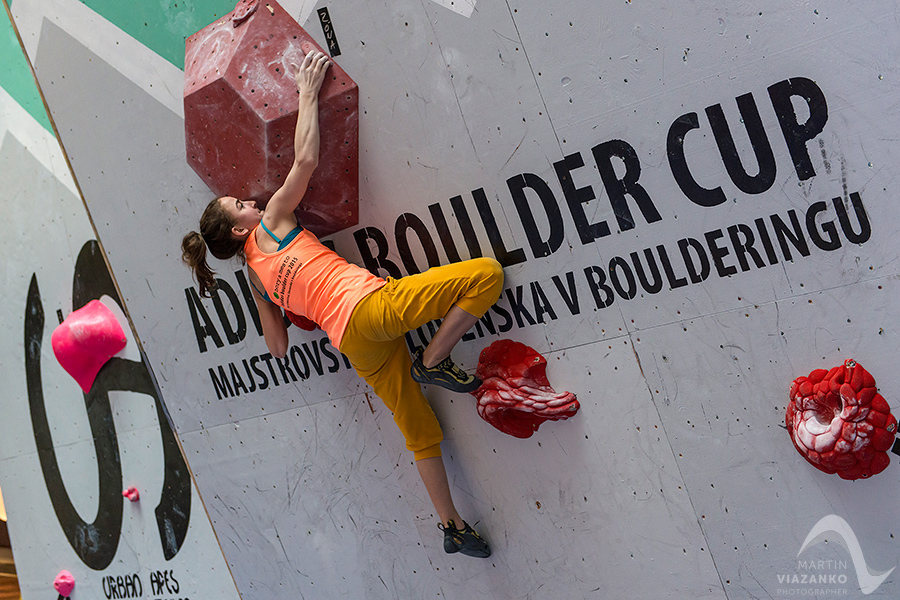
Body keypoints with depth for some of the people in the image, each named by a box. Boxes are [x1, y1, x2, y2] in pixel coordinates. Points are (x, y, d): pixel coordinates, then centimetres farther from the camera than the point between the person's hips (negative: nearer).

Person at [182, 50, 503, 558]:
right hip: (372, 304, -7)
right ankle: (434, 361, -9)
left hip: (355, 344, 7)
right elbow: (306, 159, -4)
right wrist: (308, 94, 6)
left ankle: (452, 527, 18)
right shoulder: (272, 222, 5)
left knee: (422, 434, 16)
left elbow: (278, 346, 23)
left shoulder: (255, 273, 21)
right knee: (487, 274, -9)